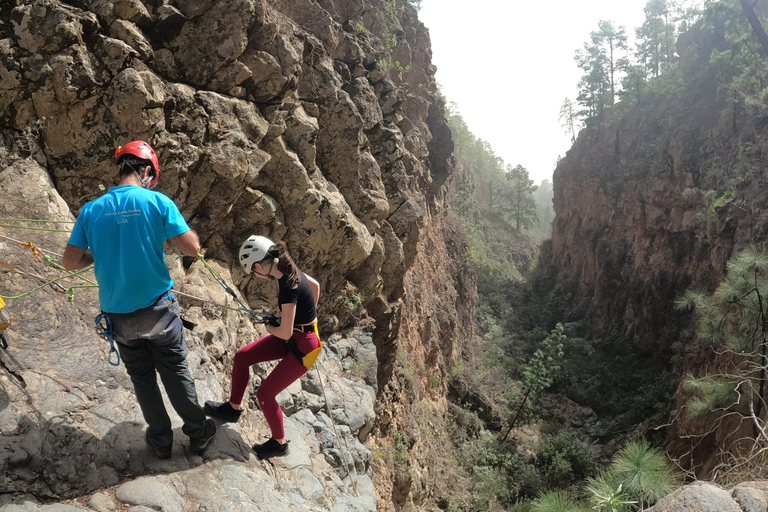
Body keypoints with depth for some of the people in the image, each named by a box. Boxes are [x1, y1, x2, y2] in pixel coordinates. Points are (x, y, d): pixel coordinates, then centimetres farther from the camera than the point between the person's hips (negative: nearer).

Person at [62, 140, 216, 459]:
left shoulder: (91, 210, -4)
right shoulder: (158, 202, -14)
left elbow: (70, 262, -2)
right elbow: (192, 248, -15)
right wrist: (175, 228, 4)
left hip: (118, 314, 2)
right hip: (158, 308, -2)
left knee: (142, 378, 20)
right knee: (176, 372, 16)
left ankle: (161, 439, 32)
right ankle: (198, 432, 30)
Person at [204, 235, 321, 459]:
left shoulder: (288, 287, -31)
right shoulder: (288, 268, -5)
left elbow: (285, 332, -27)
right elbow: (315, 285, 15)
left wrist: (270, 327, -5)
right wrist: (308, 314, 22)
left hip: (302, 346, -9)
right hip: (293, 334, 9)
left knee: (265, 393, -1)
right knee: (242, 357, 10)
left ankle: (279, 443, 23)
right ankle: (233, 408, 32)